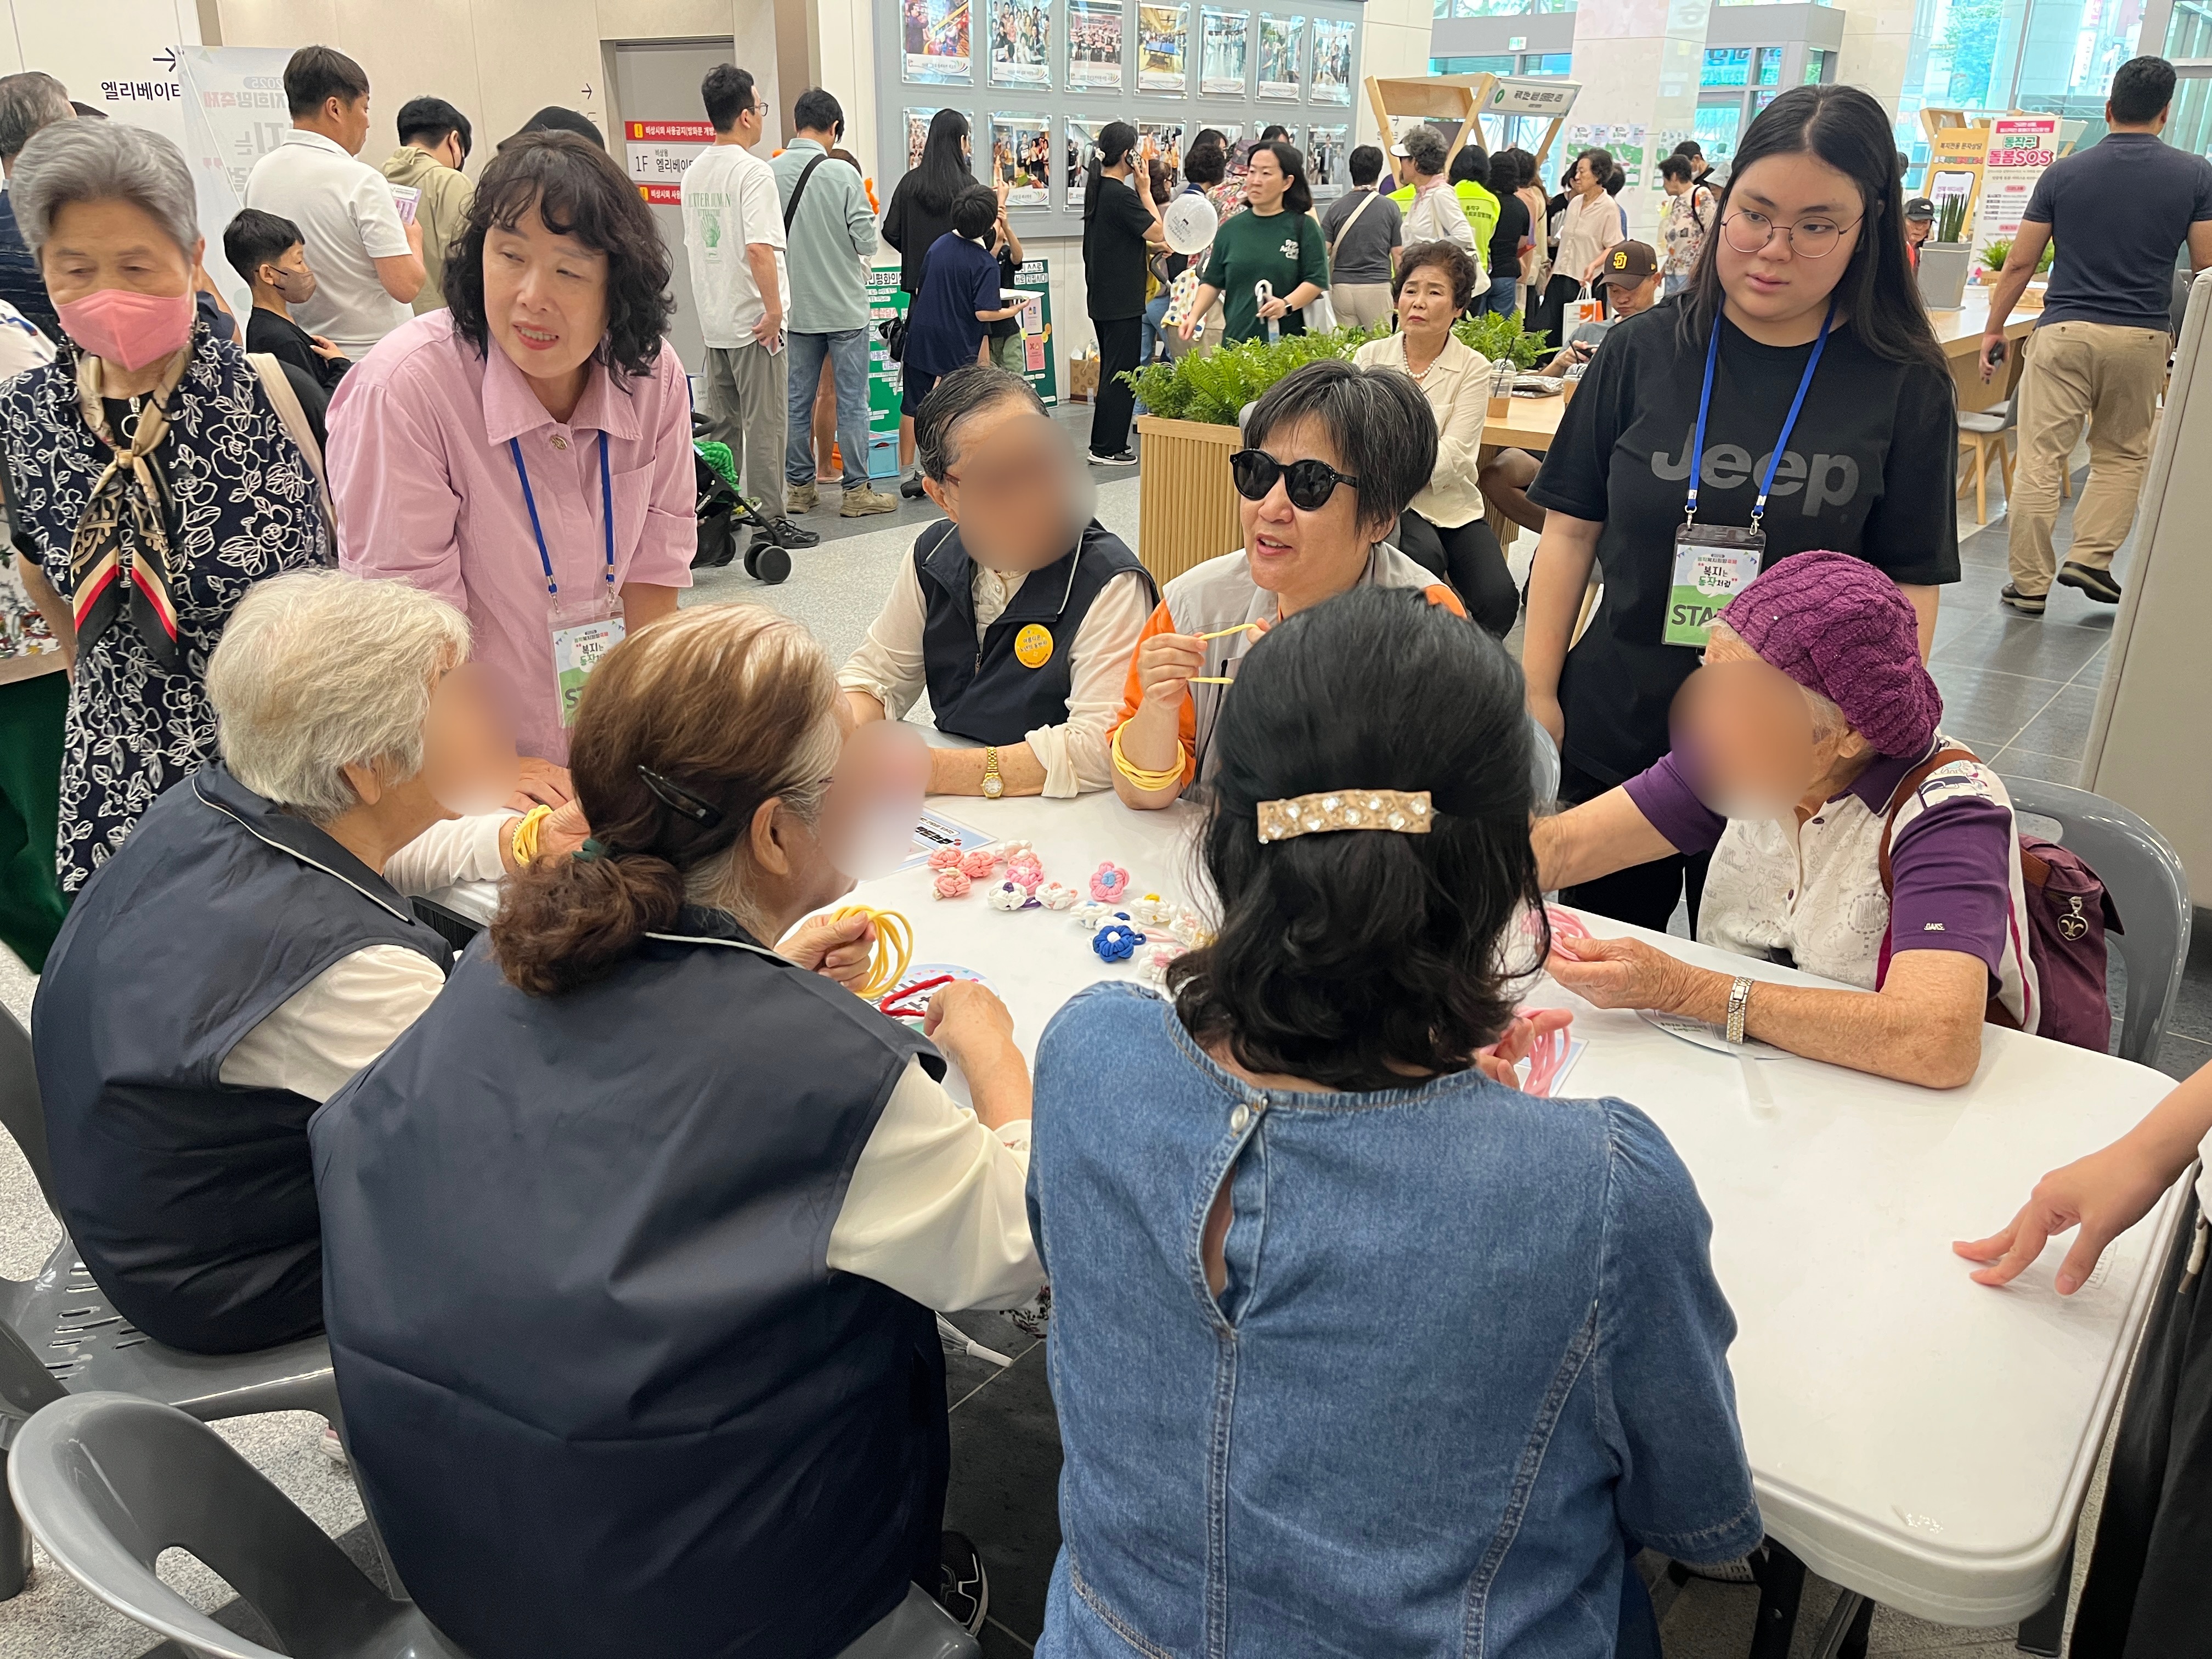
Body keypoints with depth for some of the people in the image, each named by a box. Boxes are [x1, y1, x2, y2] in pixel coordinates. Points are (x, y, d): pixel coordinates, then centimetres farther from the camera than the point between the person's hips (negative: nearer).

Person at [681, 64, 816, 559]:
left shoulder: (693, 174, 11)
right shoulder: (753, 171, -15)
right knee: (765, 425, -1)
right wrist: (774, 308, -18)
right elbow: (759, 248, -25)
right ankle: (769, 522, 4)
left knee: (722, 425, 14)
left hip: (714, 321, 8)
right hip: (754, 322, -8)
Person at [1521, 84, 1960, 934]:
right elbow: (1572, 528, 2)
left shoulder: (1904, 386, -4)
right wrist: (1537, 691, -1)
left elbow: (1910, 586, -2)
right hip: (1613, 732, 1)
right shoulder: (1643, 351, -1)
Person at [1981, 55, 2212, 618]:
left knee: (2040, 462, 1)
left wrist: (1993, 329, 11)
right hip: (2141, 337, 1)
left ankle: (2030, 584, 1)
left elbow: (2021, 262, 2)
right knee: (2123, 456, 18)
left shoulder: (2064, 172, 2)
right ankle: (2089, 558, 8)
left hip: (2064, 332, -1)